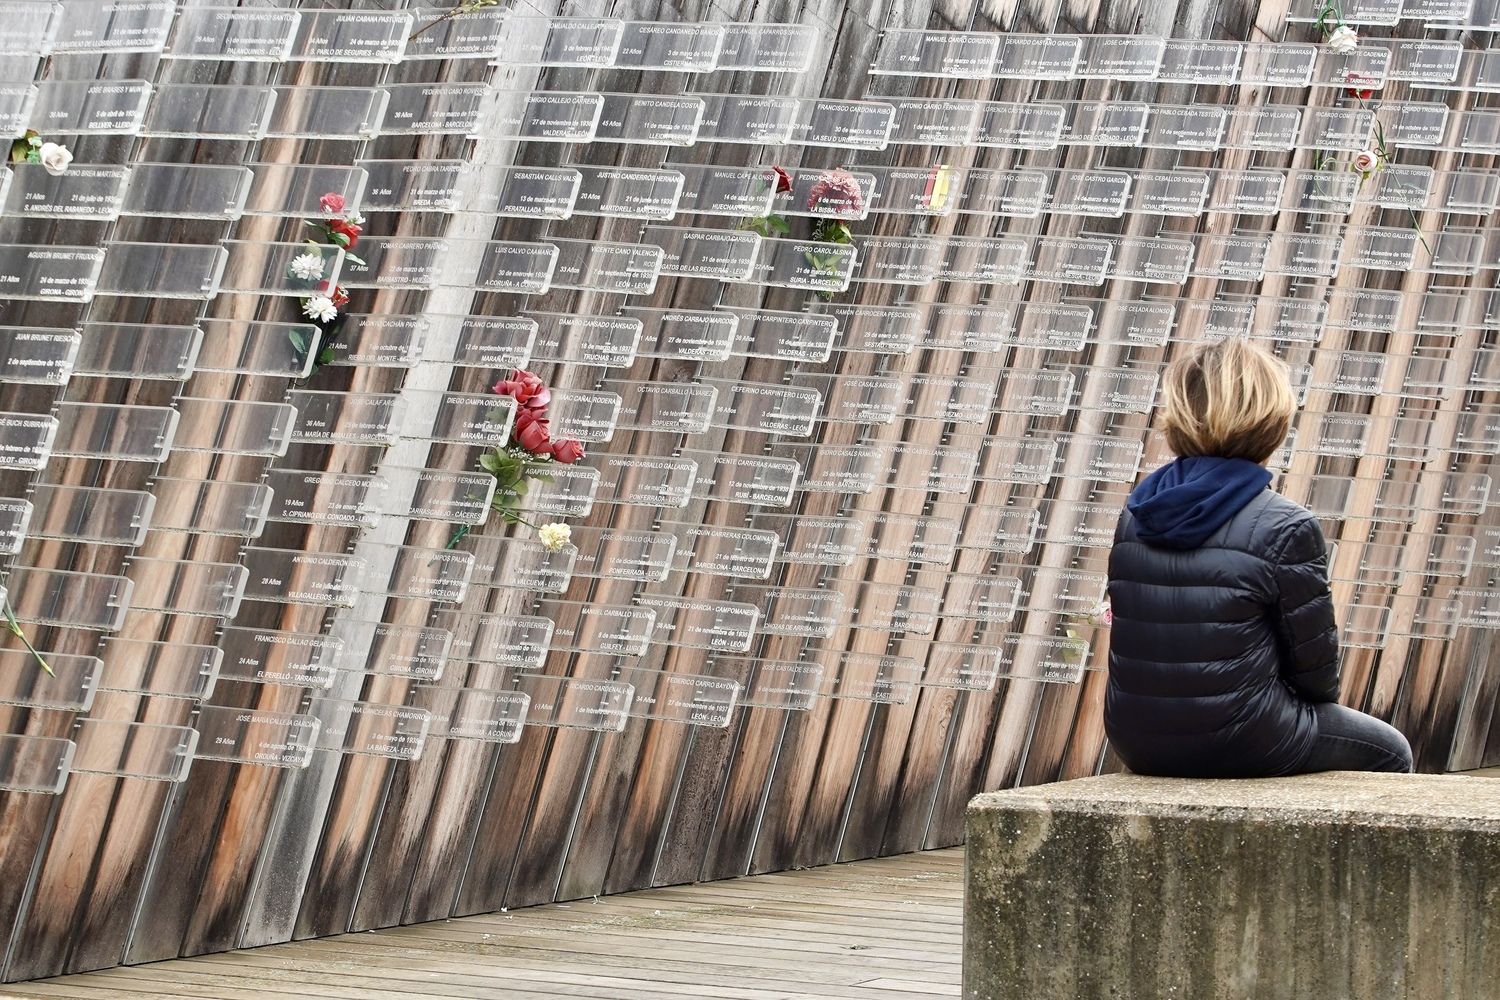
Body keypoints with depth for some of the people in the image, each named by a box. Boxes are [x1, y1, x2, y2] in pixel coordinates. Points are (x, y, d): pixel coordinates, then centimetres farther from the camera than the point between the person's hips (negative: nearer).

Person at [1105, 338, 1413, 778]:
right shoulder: (1287, 529, -15)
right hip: (1240, 744, -6)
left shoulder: (1134, 515, 2)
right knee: (1388, 752, 22)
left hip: (1137, 742, 6)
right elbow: (1316, 668, -9)